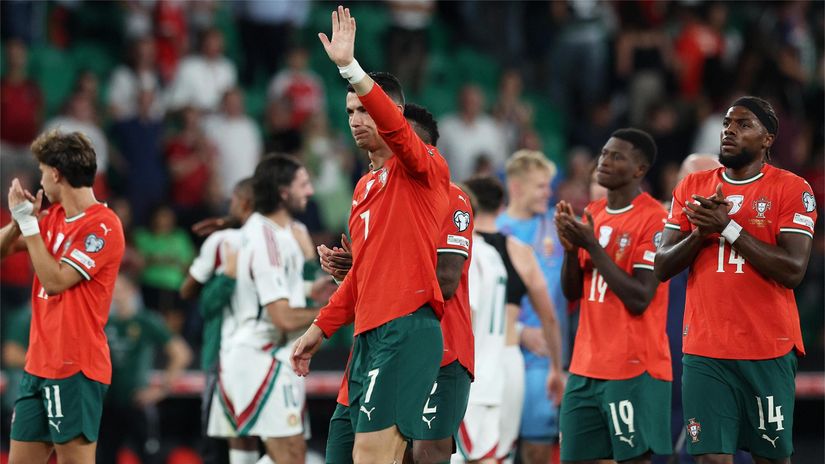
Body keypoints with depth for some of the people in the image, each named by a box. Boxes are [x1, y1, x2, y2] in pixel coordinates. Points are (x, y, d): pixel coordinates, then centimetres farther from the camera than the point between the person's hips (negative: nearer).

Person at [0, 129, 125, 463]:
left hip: (75, 369, -9)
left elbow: (55, 280, -17)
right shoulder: (54, 216, 13)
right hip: (40, 363, 9)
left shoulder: (102, 225, -13)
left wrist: (29, 224, -14)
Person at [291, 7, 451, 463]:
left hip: (407, 327, -9)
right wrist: (321, 328, 26)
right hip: (369, 333, 9)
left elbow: (395, 127, -24)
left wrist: (349, 66, -32)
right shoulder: (365, 187, 23)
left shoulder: (424, 168, -2)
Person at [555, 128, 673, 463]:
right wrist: (570, 246, -4)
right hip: (586, 366, 8)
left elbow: (639, 300, -18)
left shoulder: (653, 218, -11)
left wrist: (593, 246, -17)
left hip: (634, 369, -8)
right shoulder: (593, 213, 13)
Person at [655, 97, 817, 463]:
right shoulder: (692, 187, 11)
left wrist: (728, 227, -15)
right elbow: (662, 267, 9)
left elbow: (792, 270, -14)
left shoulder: (792, 189, -2)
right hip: (704, 350, 2)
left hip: (769, 350, -2)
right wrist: (700, 232, -9)